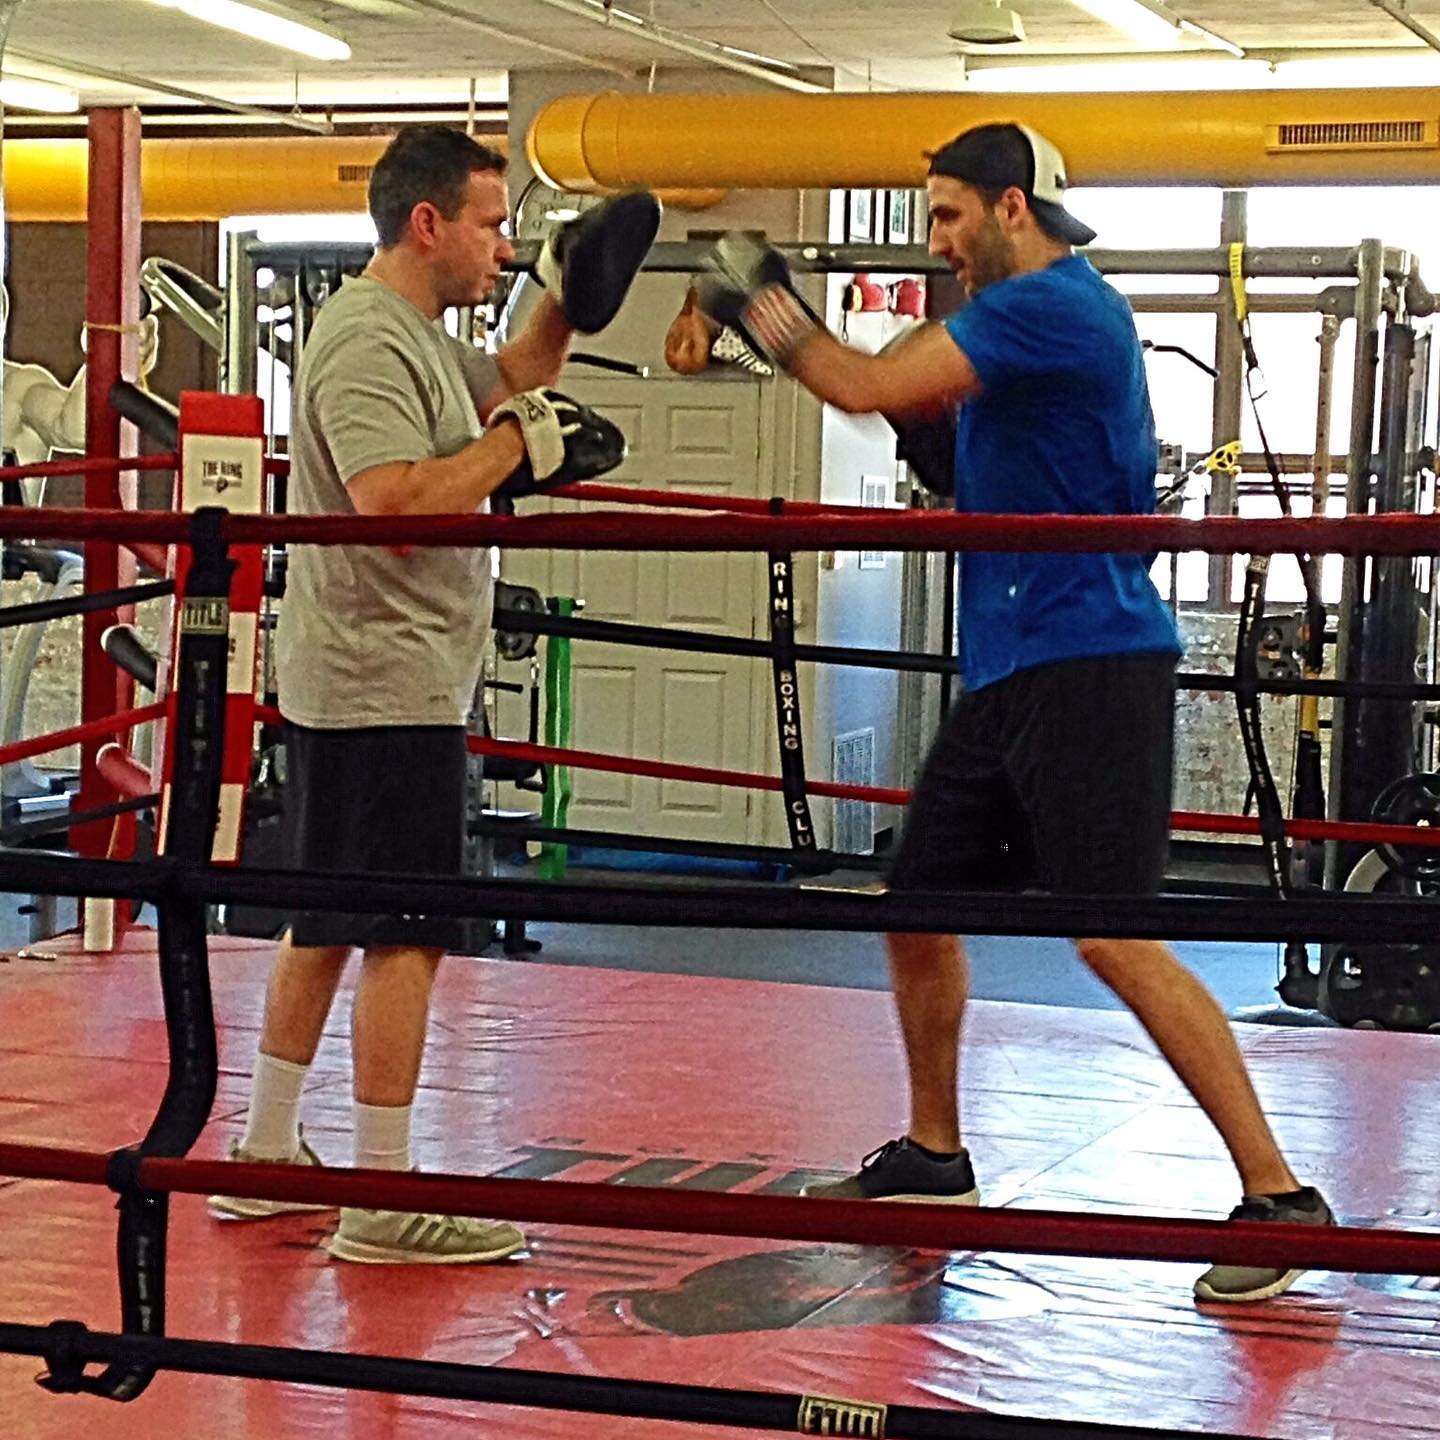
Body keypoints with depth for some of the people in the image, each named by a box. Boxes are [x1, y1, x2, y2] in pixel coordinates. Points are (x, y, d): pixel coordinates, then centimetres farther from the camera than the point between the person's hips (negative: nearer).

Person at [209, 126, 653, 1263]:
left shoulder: (416, 335, 14)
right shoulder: (368, 339, -18)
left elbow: (500, 386, 31)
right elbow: (395, 503, -29)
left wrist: (562, 303, 17)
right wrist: (521, 444, -19)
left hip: (352, 685, 11)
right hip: (385, 688, -11)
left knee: (328, 925, 16)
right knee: (405, 936, -7)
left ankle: (266, 1157, 25)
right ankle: (384, 1204, -2)